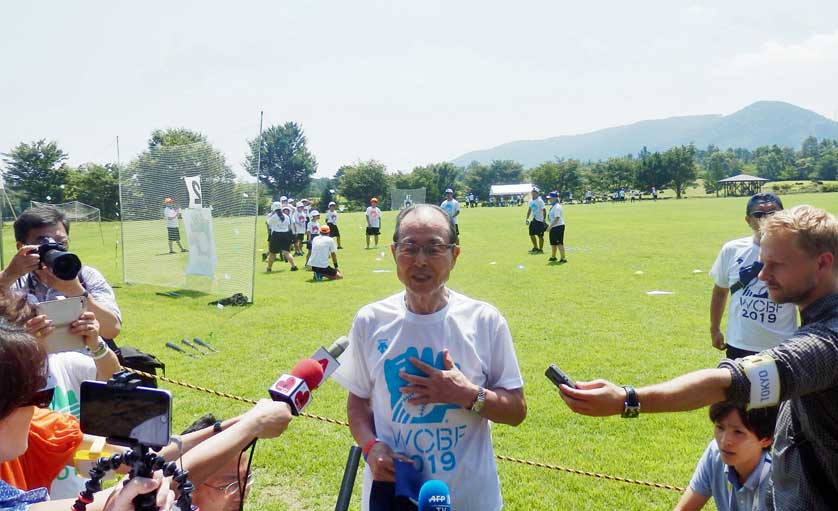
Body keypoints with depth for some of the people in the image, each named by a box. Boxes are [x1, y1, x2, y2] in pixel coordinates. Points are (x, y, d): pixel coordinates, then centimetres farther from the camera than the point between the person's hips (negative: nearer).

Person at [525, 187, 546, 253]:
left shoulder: (540, 201, -13)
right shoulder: (531, 201, 10)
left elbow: (544, 210, -16)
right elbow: (529, 210, 21)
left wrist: (544, 219, -22)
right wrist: (527, 218, 17)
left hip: (540, 220, -8)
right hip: (533, 220, 8)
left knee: (540, 235, -2)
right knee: (531, 234, 13)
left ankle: (541, 249, 7)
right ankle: (535, 248, 27)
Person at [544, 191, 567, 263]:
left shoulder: (557, 207, -18)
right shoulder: (552, 206, 13)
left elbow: (557, 218, -24)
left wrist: (550, 226, -24)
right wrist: (549, 226, 19)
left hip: (558, 227, -10)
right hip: (553, 227, 10)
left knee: (559, 243, -8)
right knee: (553, 243, 19)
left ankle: (563, 258, -5)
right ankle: (553, 256, 33)